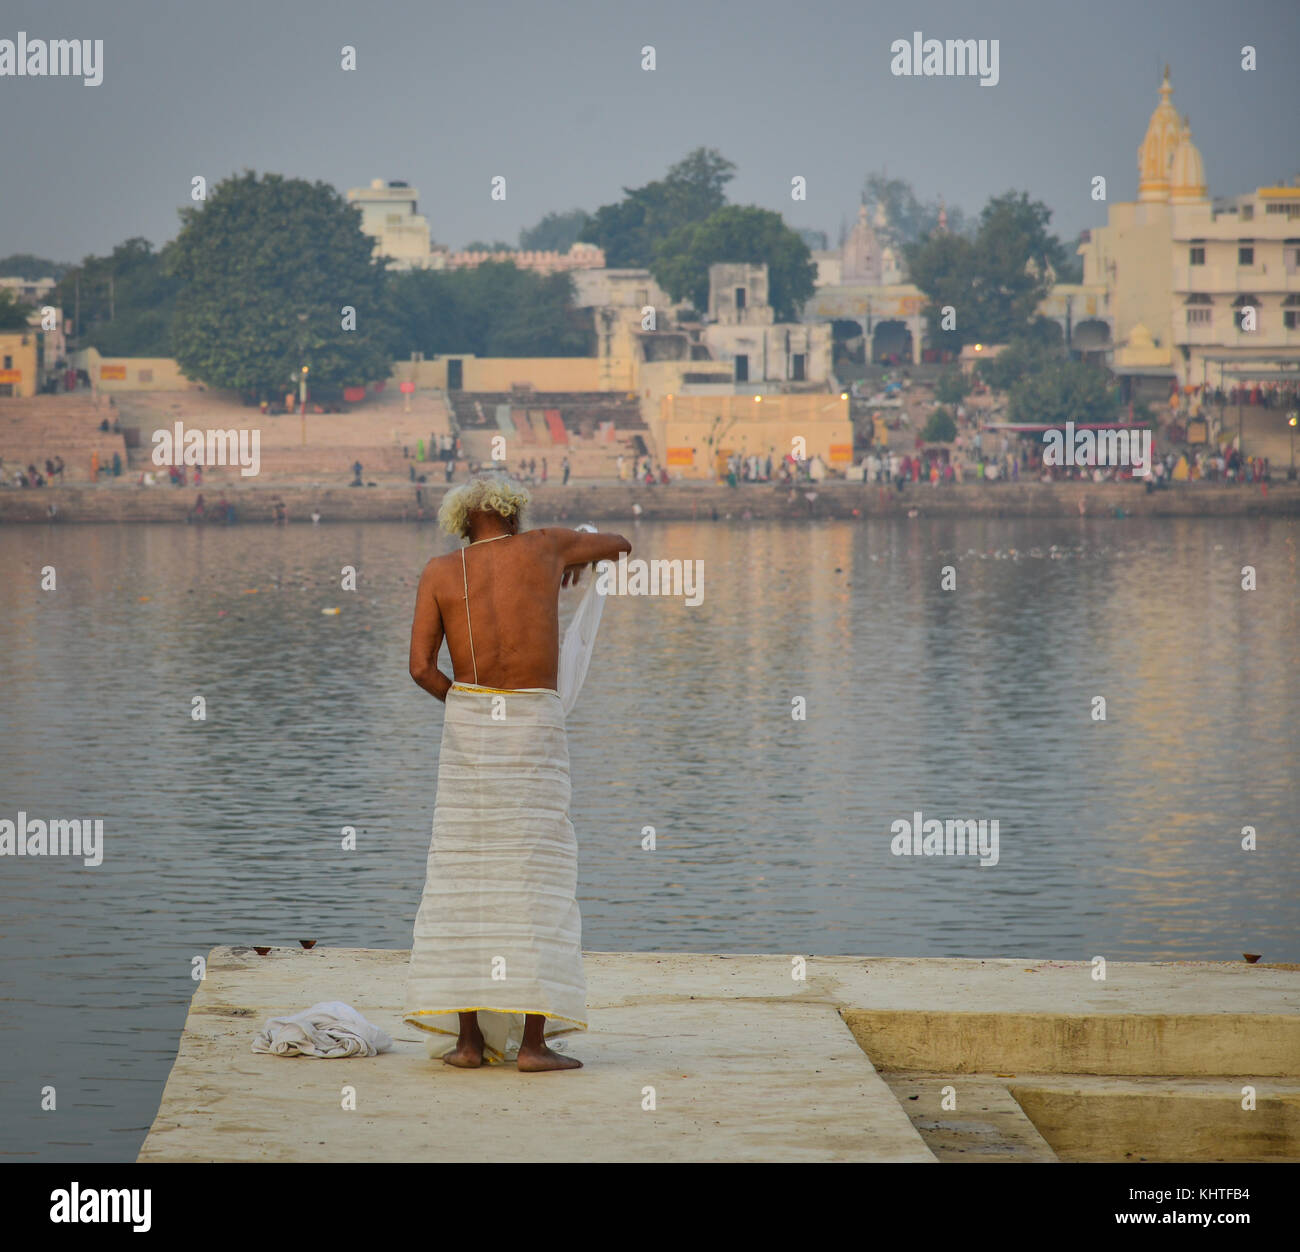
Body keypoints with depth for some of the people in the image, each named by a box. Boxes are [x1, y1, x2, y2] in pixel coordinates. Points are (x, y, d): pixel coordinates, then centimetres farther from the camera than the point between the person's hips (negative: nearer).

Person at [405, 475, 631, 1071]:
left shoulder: (439, 573, 3)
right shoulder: (543, 545, 3)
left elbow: (420, 666, -4)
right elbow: (619, 544, 21)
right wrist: (576, 562, 43)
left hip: (467, 725, 2)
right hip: (535, 731, -2)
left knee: (465, 881, 6)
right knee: (536, 884, -3)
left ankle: (468, 1038, 1)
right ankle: (532, 1040, -10)